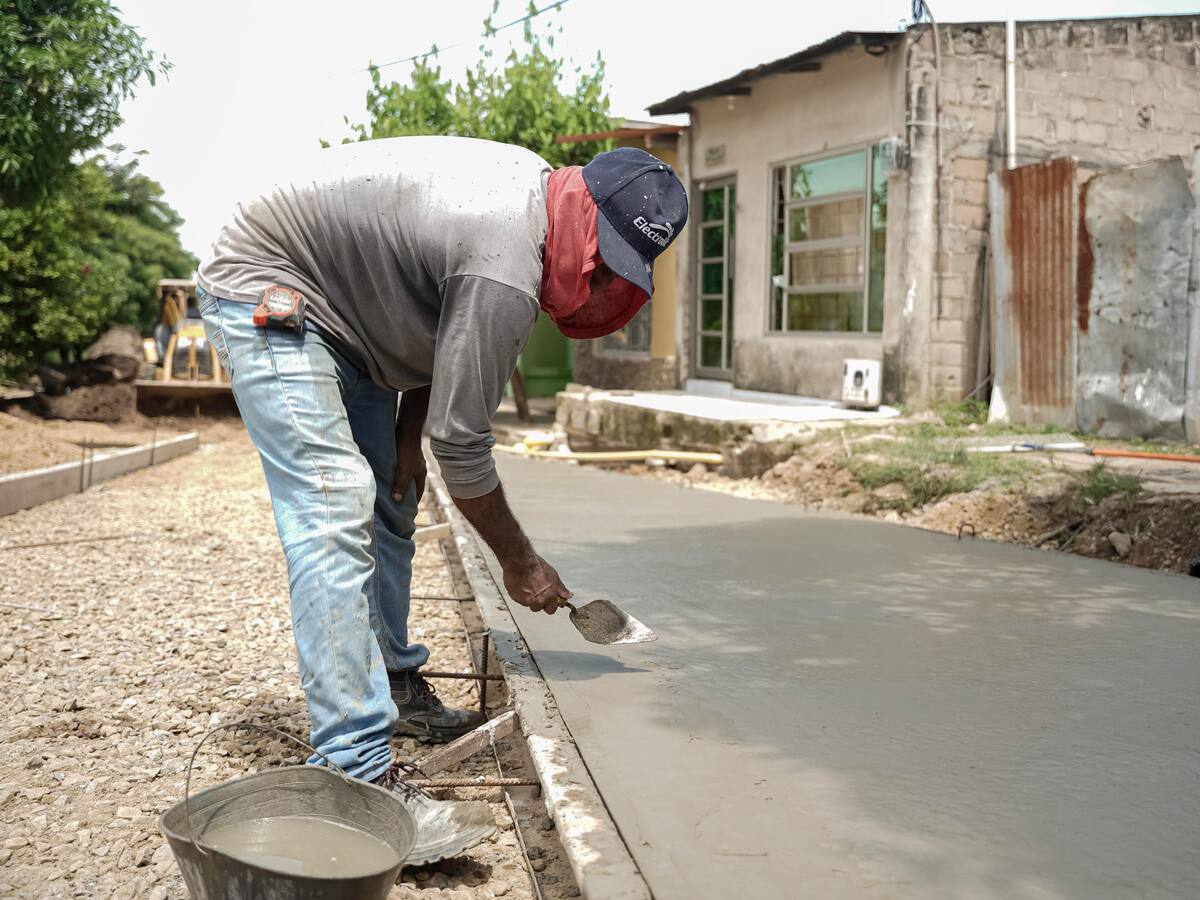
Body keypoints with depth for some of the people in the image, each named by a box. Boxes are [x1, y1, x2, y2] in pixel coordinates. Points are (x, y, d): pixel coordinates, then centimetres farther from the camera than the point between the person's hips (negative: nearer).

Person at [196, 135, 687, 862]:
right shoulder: (507, 273, -32)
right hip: (266, 294, -11)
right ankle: (359, 772, -22)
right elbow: (462, 440, -25)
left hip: (334, 305, 11)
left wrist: (406, 435, 2)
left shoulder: (534, 187, -2)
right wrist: (521, 563, -12)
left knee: (388, 501, 14)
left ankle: (397, 690, 28)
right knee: (335, 516, -20)